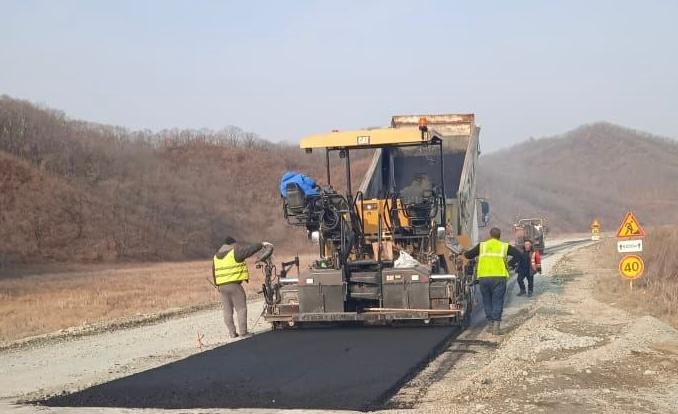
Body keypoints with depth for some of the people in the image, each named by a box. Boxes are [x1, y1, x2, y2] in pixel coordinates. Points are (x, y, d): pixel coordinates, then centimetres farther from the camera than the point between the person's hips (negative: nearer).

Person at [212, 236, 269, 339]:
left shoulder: (216, 255, 17)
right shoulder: (235, 250, -4)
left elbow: (214, 272, 21)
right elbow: (250, 248, -4)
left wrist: (217, 285, 27)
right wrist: (262, 244, 7)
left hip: (222, 286, 6)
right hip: (234, 284, -6)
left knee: (228, 310, 8)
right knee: (241, 308, -2)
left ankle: (232, 332, 8)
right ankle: (242, 331, -5)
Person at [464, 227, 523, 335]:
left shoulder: (481, 246, 9)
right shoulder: (504, 246, 7)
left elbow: (467, 255, 8)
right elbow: (520, 254, 4)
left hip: (483, 277, 1)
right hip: (499, 277, -1)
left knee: (487, 301, 14)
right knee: (497, 302, 1)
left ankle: (491, 324, 18)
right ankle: (496, 326, -6)